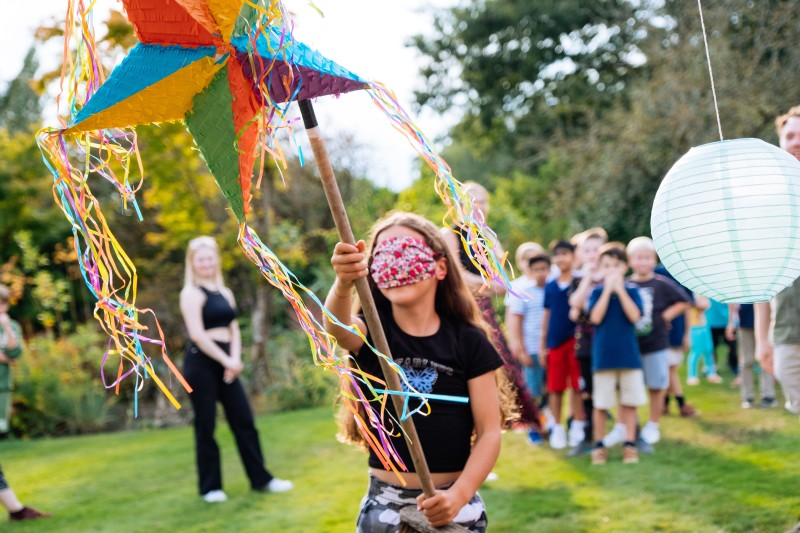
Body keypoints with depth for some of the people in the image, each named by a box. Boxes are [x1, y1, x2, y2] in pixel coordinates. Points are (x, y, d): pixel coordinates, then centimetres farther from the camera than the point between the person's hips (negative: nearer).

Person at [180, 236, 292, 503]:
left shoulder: (225, 293, 16)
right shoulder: (192, 293, -5)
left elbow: (234, 330, 12)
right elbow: (197, 334, -14)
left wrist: (235, 359, -5)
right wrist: (226, 360, -15)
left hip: (225, 364, 7)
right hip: (200, 363, -6)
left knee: (244, 420, 6)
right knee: (206, 426, 0)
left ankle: (260, 479, 14)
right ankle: (210, 487, 9)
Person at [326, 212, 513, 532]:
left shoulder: (469, 341, -3)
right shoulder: (371, 332, -2)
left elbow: (489, 431, -5)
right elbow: (336, 325, -26)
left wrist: (459, 495, -20)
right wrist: (343, 284, -47)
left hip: (454, 503, 0)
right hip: (385, 503, 0)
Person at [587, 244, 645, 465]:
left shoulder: (631, 291, 3)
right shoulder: (597, 292, 1)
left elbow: (634, 316, -13)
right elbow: (596, 317, -14)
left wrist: (620, 289, -15)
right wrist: (607, 290, -15)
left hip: (628, 354, 1)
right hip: (603, 355, -1)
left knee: (629, 402, 6)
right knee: (601, 404, 3)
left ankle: (629, 444, 16)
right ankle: (599, 445, 14)